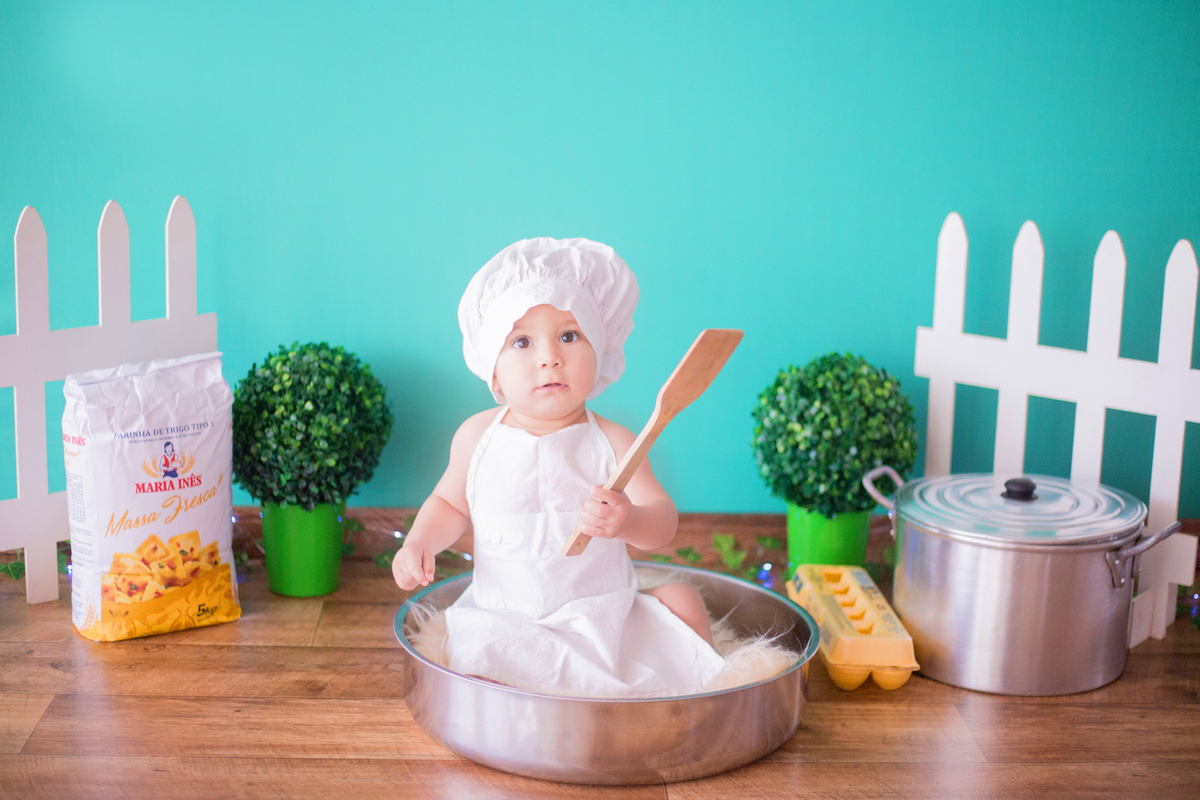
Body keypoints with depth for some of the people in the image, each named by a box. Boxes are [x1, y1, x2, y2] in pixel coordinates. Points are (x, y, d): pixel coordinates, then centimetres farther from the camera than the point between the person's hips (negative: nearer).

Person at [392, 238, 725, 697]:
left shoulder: (612, 443, -7)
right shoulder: (477, 437, 0)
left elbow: (664, 520, -13)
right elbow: (451, 503, 18)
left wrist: (630, 521, -37)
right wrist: (418, 542, -3)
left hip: (602, 620, 0)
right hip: (505, 621, 0)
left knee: (681, 599, -15)